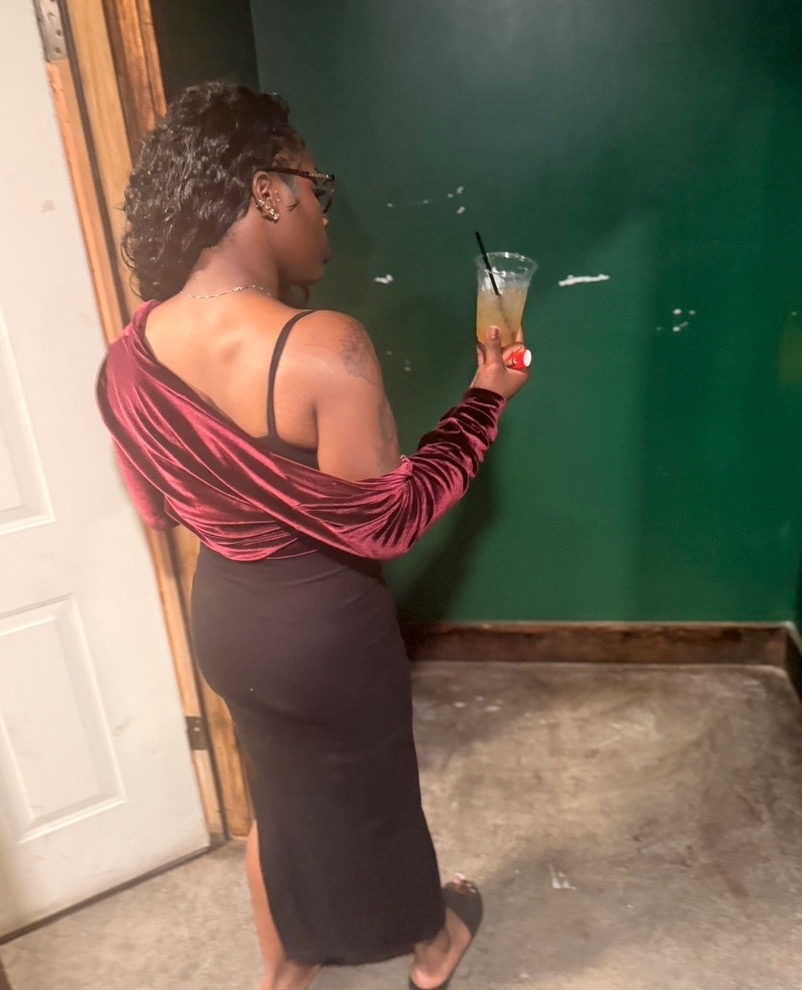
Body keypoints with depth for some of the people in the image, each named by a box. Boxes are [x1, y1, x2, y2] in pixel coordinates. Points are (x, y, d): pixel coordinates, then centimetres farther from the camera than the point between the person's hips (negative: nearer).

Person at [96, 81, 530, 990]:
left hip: (224, 615, 6)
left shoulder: (128, 360, -9)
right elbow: (388, 522, -21)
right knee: (373, 794, 23)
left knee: (280, 793, 30)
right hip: (327, 626, -5)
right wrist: (487, 397, -12)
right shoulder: (326, 349, -30)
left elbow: (158, 507, 4)